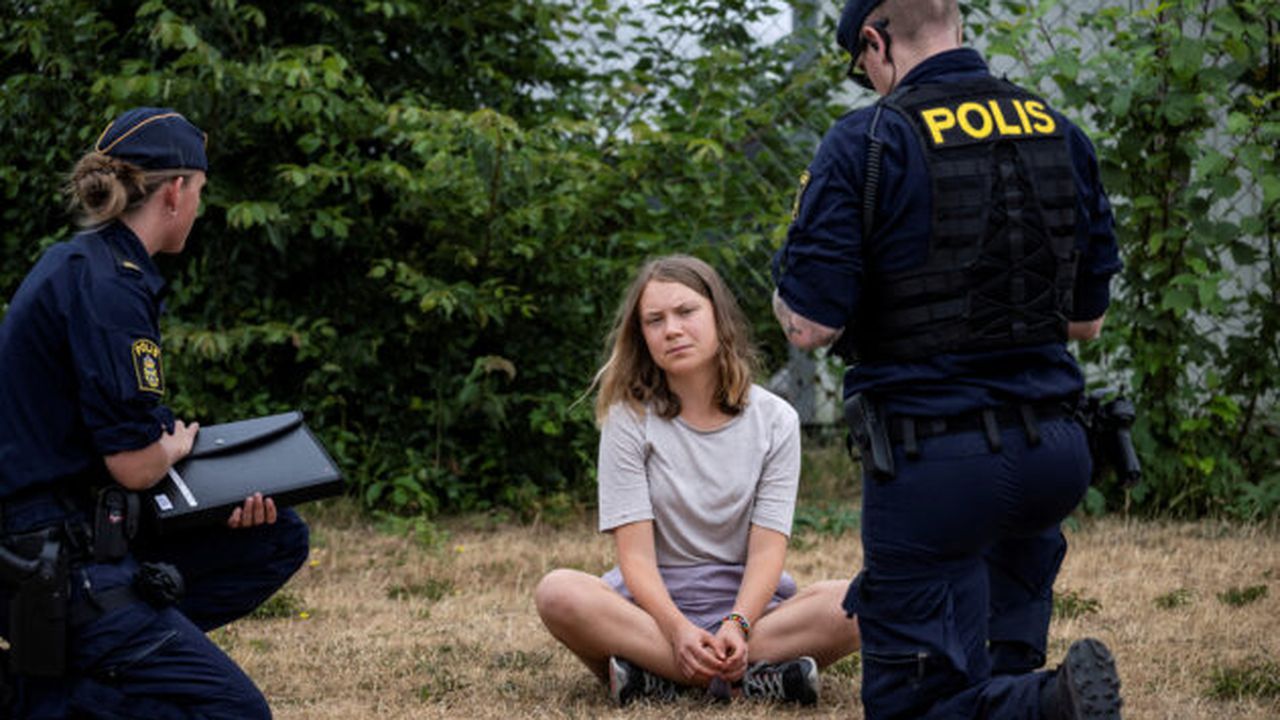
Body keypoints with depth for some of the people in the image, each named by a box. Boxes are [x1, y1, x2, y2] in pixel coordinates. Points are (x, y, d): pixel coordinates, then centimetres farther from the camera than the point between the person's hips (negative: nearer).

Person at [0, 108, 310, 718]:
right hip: (64, 568, -10)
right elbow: (134, 464, -20)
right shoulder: (107, 286, -18)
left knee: (278, 540, 16)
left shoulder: (78, 264, 13)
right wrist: (178, 443, 4)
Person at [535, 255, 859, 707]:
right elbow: (635, 552, -10)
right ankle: (750, 678, -33)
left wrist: (736, 627, -27)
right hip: (655, 602, -1)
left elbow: (767, 549, -7)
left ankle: (656, 672, -29)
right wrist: (678, 631, -29)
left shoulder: (775, 420, 2)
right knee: (558, 593, -33)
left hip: (746, 601, 1)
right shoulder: (630, 419, -2)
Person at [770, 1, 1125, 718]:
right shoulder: (1062, 136, 6)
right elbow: (1087, 319, 14)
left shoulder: (865, 143, -11)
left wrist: (788, 298, 9)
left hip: (932, 467, -6)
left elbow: (811, 326, -13)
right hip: (1052, 455, 6)